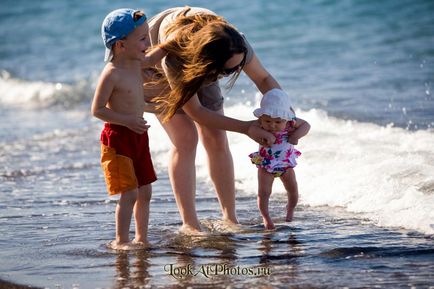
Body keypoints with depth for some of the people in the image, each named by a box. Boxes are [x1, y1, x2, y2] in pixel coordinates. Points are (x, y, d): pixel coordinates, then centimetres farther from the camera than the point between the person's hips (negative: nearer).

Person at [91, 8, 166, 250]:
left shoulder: (136, 63, 5)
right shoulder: (111, 74, -19)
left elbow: (153, 57, 28)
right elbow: (97, 110, -19)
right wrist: (127, 121, -25)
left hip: (138, 136, 8)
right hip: (118, 138, -8)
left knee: (145, 192, 13)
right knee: (129, 193, -10)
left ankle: (142, 238, 23)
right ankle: (121, 241, -1)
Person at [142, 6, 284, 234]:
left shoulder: (236, 46, -35)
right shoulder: (173, 57, -46)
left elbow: (264, 79, -16)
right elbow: (196, 112, -35)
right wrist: (247, 128, -37)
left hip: (197, 68, 5)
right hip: (156, 70, -5)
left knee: (217, 140, -4)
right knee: (185, 139, -19)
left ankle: (229, 217, 4)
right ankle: (189, 224, -16)